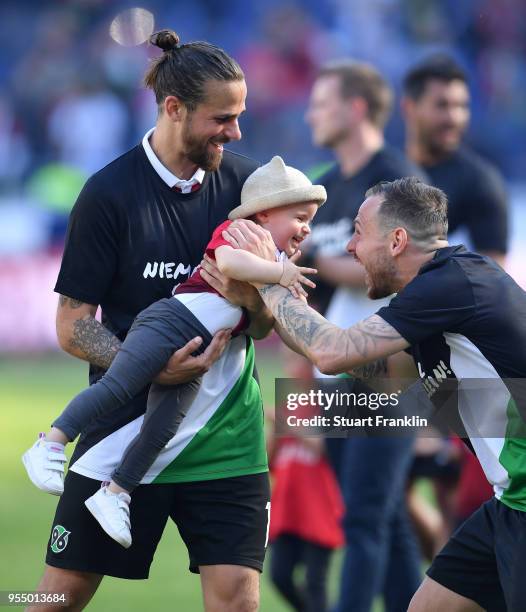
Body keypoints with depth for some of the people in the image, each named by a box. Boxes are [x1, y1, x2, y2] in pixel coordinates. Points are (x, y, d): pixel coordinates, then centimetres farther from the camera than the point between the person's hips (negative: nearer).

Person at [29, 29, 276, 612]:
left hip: (224, 431, 2)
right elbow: (72, 325, -7)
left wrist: (254, 301, -18)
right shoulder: (109, 193, -9)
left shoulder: (246, 182, 1)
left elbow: (266, 326, 6)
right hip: (124, 427, -2)